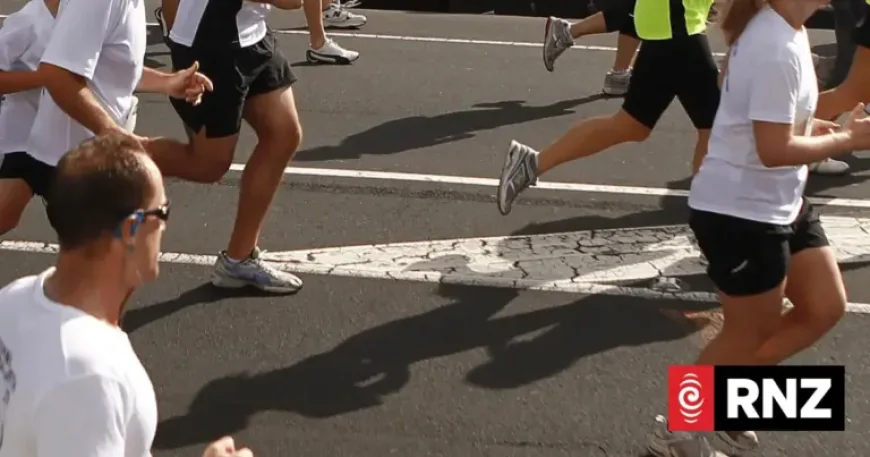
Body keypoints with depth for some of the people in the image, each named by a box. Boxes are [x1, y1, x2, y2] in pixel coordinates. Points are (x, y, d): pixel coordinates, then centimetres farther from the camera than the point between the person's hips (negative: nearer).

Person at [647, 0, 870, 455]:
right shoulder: (776, 48, -26)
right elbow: (774, 150, -27)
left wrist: (827, 127, 0)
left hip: (780, 204, 10)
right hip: (740, 213, -10)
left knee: (825, 307, 16)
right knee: (750, 333, 7)